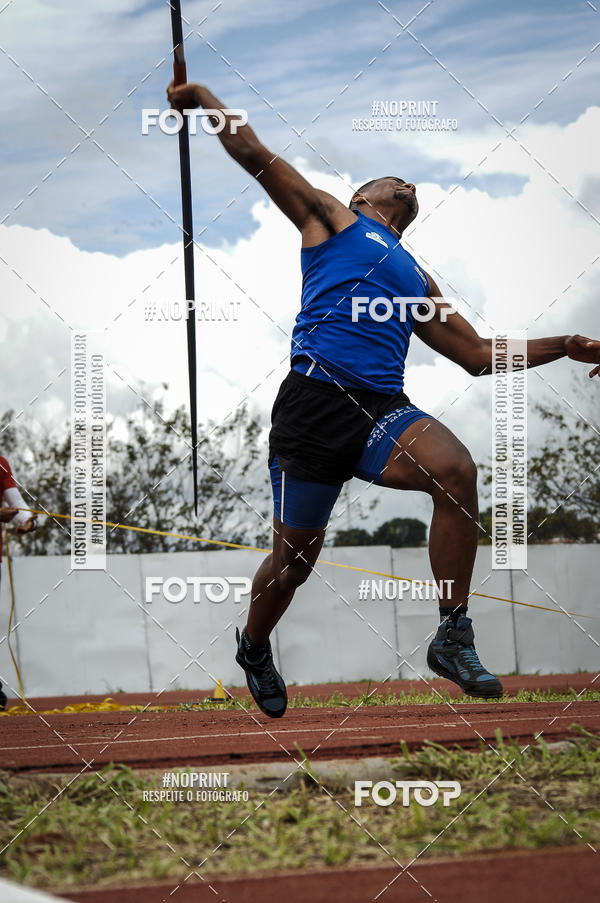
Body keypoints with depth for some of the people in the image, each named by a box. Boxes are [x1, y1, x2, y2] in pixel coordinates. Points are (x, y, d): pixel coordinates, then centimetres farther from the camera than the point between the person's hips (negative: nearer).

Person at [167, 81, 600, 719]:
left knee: (456, 470, -27)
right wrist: (202, 99, 10)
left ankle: (453, 638, -21)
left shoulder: (416, 280, 32)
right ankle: (254, 648, 33)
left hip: (383, 409, 4)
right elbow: (255, 155, 14)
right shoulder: (332, 216, 19)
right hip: (315, 398, -4)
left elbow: (478, 353, 32)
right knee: (294, 558, 1)